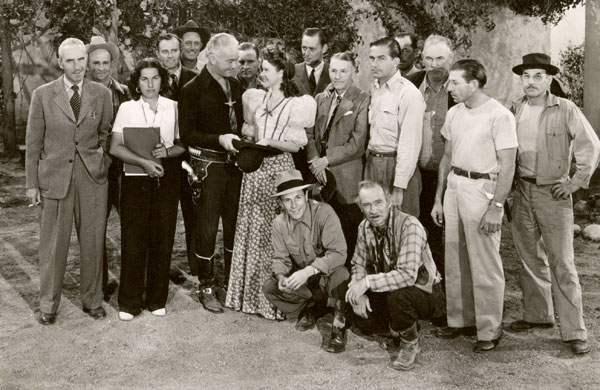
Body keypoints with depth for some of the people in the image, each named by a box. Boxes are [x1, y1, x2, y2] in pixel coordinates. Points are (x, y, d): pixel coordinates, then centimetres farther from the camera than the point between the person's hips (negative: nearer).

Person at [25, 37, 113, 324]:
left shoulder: (102, 94, 3)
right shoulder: (43, 95, 0)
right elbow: (33, 142, 3)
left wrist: (102, 158, 0)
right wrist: (31, 183, 1)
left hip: (92, 177, 1)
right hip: (54, 177, -1)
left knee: (93, 242, 7)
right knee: (53, 244, 5)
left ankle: (92, 299, 23)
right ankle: (49, 305, 19)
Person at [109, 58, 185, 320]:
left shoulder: (173, 107, 7)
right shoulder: (126, 108, 4)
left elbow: (184, 144, 8)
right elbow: (116, 147, -2)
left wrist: (167, 151, -13)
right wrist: (144, 161, -16)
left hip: (166, 179, 1)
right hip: (135, 179, -1)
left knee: (162, 239, 3)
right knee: (133, 240, -2)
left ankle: (157, 299, 15)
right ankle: (129, 302, 8)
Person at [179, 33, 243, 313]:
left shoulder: (236, 87, 11)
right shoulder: (193, 90, -6)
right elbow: (186, 134, -10)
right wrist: (219, 139, -21)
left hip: (234, 164, 5)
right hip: (207, 166, -5)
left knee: (235, 225, 11)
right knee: (206, 228, 2)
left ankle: (233, 281, 25)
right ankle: (207, 287, 15)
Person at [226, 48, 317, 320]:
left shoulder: (296, 105, -4)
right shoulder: (255, 99, 11)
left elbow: (296, 145, -6)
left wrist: (269, 141, -17)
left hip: (279, 170, -5)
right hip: (254, 168, 5)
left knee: (275, 233, -3)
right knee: (251, 229, 8)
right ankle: (250, 293, 21)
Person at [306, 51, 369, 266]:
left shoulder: (362, 100, -3)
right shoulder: (320, 99, 16)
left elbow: (357, 143, -9)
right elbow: (310, 133, 13)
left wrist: (326, 160, -11)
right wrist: (314, 160, -5)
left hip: (346, 179, -4)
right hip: (321, 176, 5)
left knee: (349, 237, -2)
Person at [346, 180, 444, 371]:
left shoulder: (409, 225, -27)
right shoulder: (365, 227, -4)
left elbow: (407, 274, -36)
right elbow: (359, 264, 5)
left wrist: (368, 282, -36)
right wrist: (358, 291, -13)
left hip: (426, 294, -7)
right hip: (388, 292, 7)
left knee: (398, 295, -36)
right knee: (361, 319, -10)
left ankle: (410, 344, -8)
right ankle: (398, 326, 19)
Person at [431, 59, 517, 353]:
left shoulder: (499, 115, -12)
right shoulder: (454, 113, 9)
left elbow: (507, 166, -13)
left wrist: (496, 207, -17)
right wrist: (438, 198, 15)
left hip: (482, 188, -7)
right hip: (454, 186, 7)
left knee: (485, 265, 0)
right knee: (455, 260, 13)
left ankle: (489, 330, 13)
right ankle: (460, 320, 27)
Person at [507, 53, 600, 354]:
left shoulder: (565, 110, -7)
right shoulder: (515, 110, 6)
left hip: (553, 193, -5)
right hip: (522, 191, 5)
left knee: (562, 264, -4)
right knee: (530, 258, 14)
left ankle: (574, 331, 3)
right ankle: (537, 315, 30)